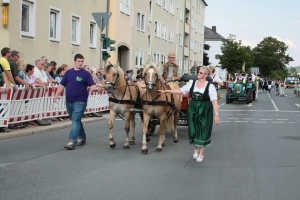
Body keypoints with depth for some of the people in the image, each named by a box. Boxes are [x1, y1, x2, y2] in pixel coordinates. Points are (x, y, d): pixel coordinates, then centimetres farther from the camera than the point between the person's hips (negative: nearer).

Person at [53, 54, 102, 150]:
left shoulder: (86, 73, -3)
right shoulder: (68, 72, 9)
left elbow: (92, 84, -9)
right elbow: (62, 85, 11)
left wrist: (95, 88, -31)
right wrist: (56, 94, 1)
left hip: (80, 101, -5)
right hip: (69, 101, 5)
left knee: (75, 121, -12)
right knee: (76, 121, 16)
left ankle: (72, 141, -16)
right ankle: (82, 137, 32)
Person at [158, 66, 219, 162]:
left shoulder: (210, 86, -11)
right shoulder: (192, 83, 2)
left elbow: (214, 101, -17)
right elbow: (181, 90, 5)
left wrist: (216, 115, -25)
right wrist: (166, 91, 1)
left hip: (205, 111, -4)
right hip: (192, 109, 4)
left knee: (203, 130, 3)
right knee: (193, 129, 10)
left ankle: (201, 153, 17)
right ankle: (196, 149, 33)